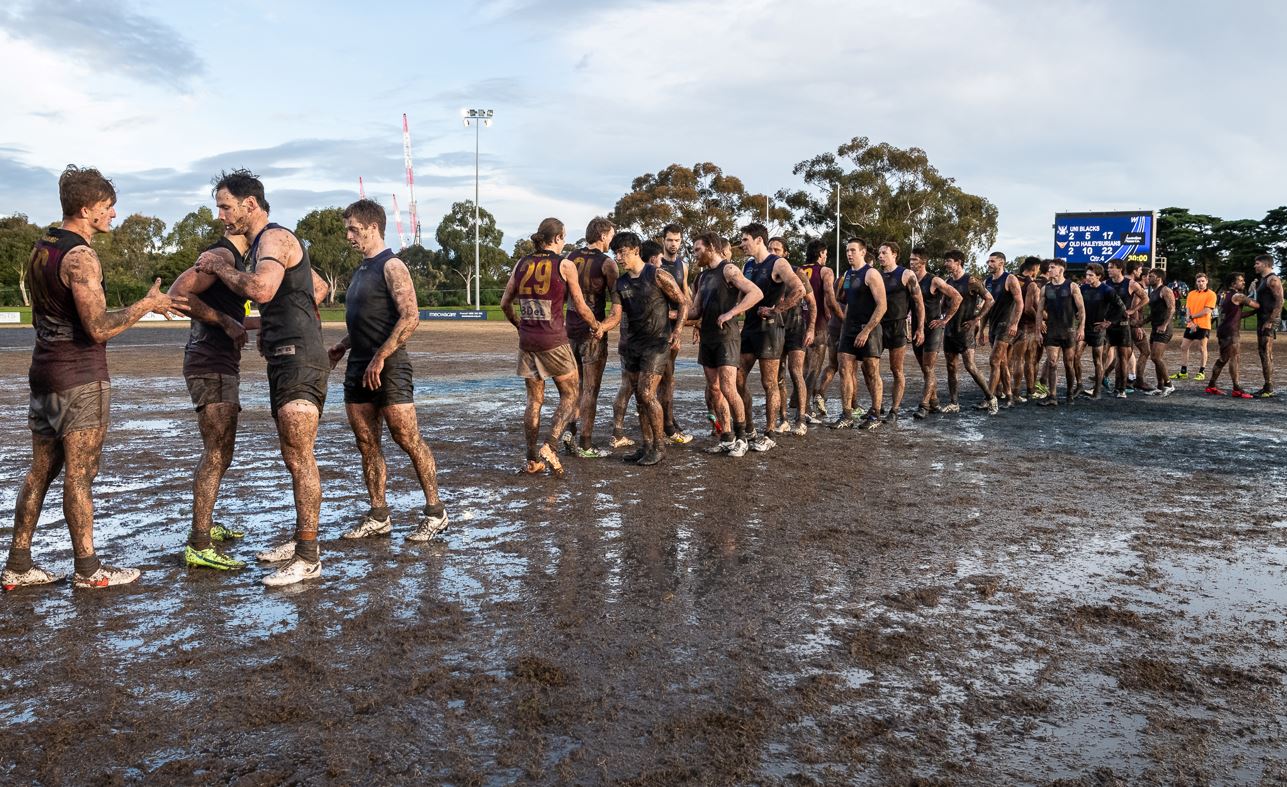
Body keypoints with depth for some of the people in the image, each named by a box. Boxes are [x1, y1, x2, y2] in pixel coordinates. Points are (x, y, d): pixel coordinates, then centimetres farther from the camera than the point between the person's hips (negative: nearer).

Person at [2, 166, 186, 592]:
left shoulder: (41, 248, 12)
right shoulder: (80, 256, -17)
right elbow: (99, 329, -21)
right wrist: (148, 304, -12)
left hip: (44, 372, 9)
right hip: (80, 378, -9)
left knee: (40, 470, 13)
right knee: (79, 475, -1)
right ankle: (88, 569, 8)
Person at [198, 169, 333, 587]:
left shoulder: (274, 237, -9)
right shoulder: (263, 244, 22)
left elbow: (262, 288, -29)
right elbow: (320, 287, 29)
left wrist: (220, 267, -12)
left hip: (299, 360, -11)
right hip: (284, 359, 11)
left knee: (300, 458, -11)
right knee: (293, 457, 15)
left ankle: (308, 558, -8)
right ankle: (302, 540, 24)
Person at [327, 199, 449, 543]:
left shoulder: (391, 266, -9)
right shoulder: (360, 271, 18)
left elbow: (410, 317, -19)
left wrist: (379, 359, -20)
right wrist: (343, 344, 12)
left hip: (387, 367, -9)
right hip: (358, 367, 9)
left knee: (408, 439, -5)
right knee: (366, 444, 8)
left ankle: (435, 513, 4)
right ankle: (379, 517, 16)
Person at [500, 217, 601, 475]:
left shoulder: (522, 264, 7)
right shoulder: (564, 265, -5)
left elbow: (505, 304, 13)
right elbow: (581, 307, -2)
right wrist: (597, 327, 15)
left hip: (527, 339, 5)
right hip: (554, 341, -5)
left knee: (534, 400, 14)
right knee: (571, 395, 9)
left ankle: (532, 460, 16)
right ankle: (549, 447, -7)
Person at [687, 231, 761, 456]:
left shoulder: (728, 269, -8)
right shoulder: (703, 276, 16)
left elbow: (756, 293, -20)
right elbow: (696, 311, 18)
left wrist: (730, 313, -23)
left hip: (726, 337, -8)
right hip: (707, 338, 8)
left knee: (728, 389, -12)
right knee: (714, 390, 7)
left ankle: (741, 438, 1)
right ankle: (727, 438, 14)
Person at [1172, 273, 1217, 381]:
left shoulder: (1211, 294, -4)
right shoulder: (1191, 294, 12)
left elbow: (1206, 311, -13)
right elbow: (1187, 309, 6)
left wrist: (1191, 317, -8)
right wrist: (1190, 322, -9)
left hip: (1203, 326, -6)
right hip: (1191, 326, 6)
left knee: (1202, 348, 1)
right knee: (1184, 347, 6)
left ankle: (1202, 372, 9)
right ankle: (1183, 372, 13)